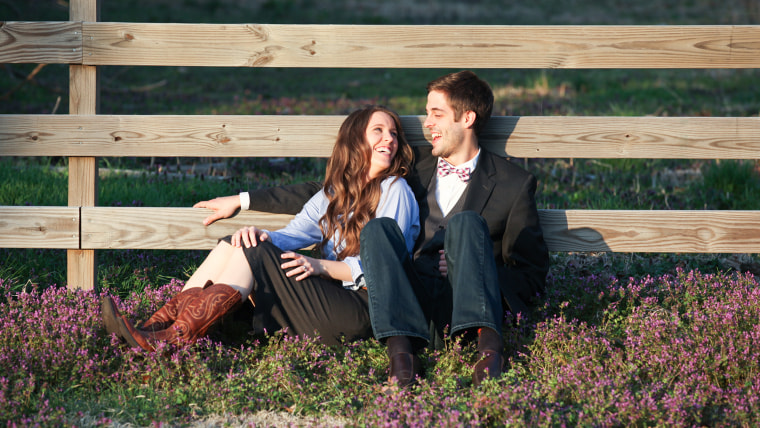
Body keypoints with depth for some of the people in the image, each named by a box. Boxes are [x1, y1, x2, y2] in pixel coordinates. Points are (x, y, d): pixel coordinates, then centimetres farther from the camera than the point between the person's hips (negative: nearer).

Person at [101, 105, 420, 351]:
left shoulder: (394, 190, 0)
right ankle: (156, 327, -20)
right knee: (236, 245, -7)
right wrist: (261, 236, -14)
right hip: (328, 299, 7)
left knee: (254, 252, -20)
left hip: (361, 310, -7)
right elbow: (292, 235, 9)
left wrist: (320, 266, -20)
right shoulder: (333, 193, 21)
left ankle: (178, 336, -28)